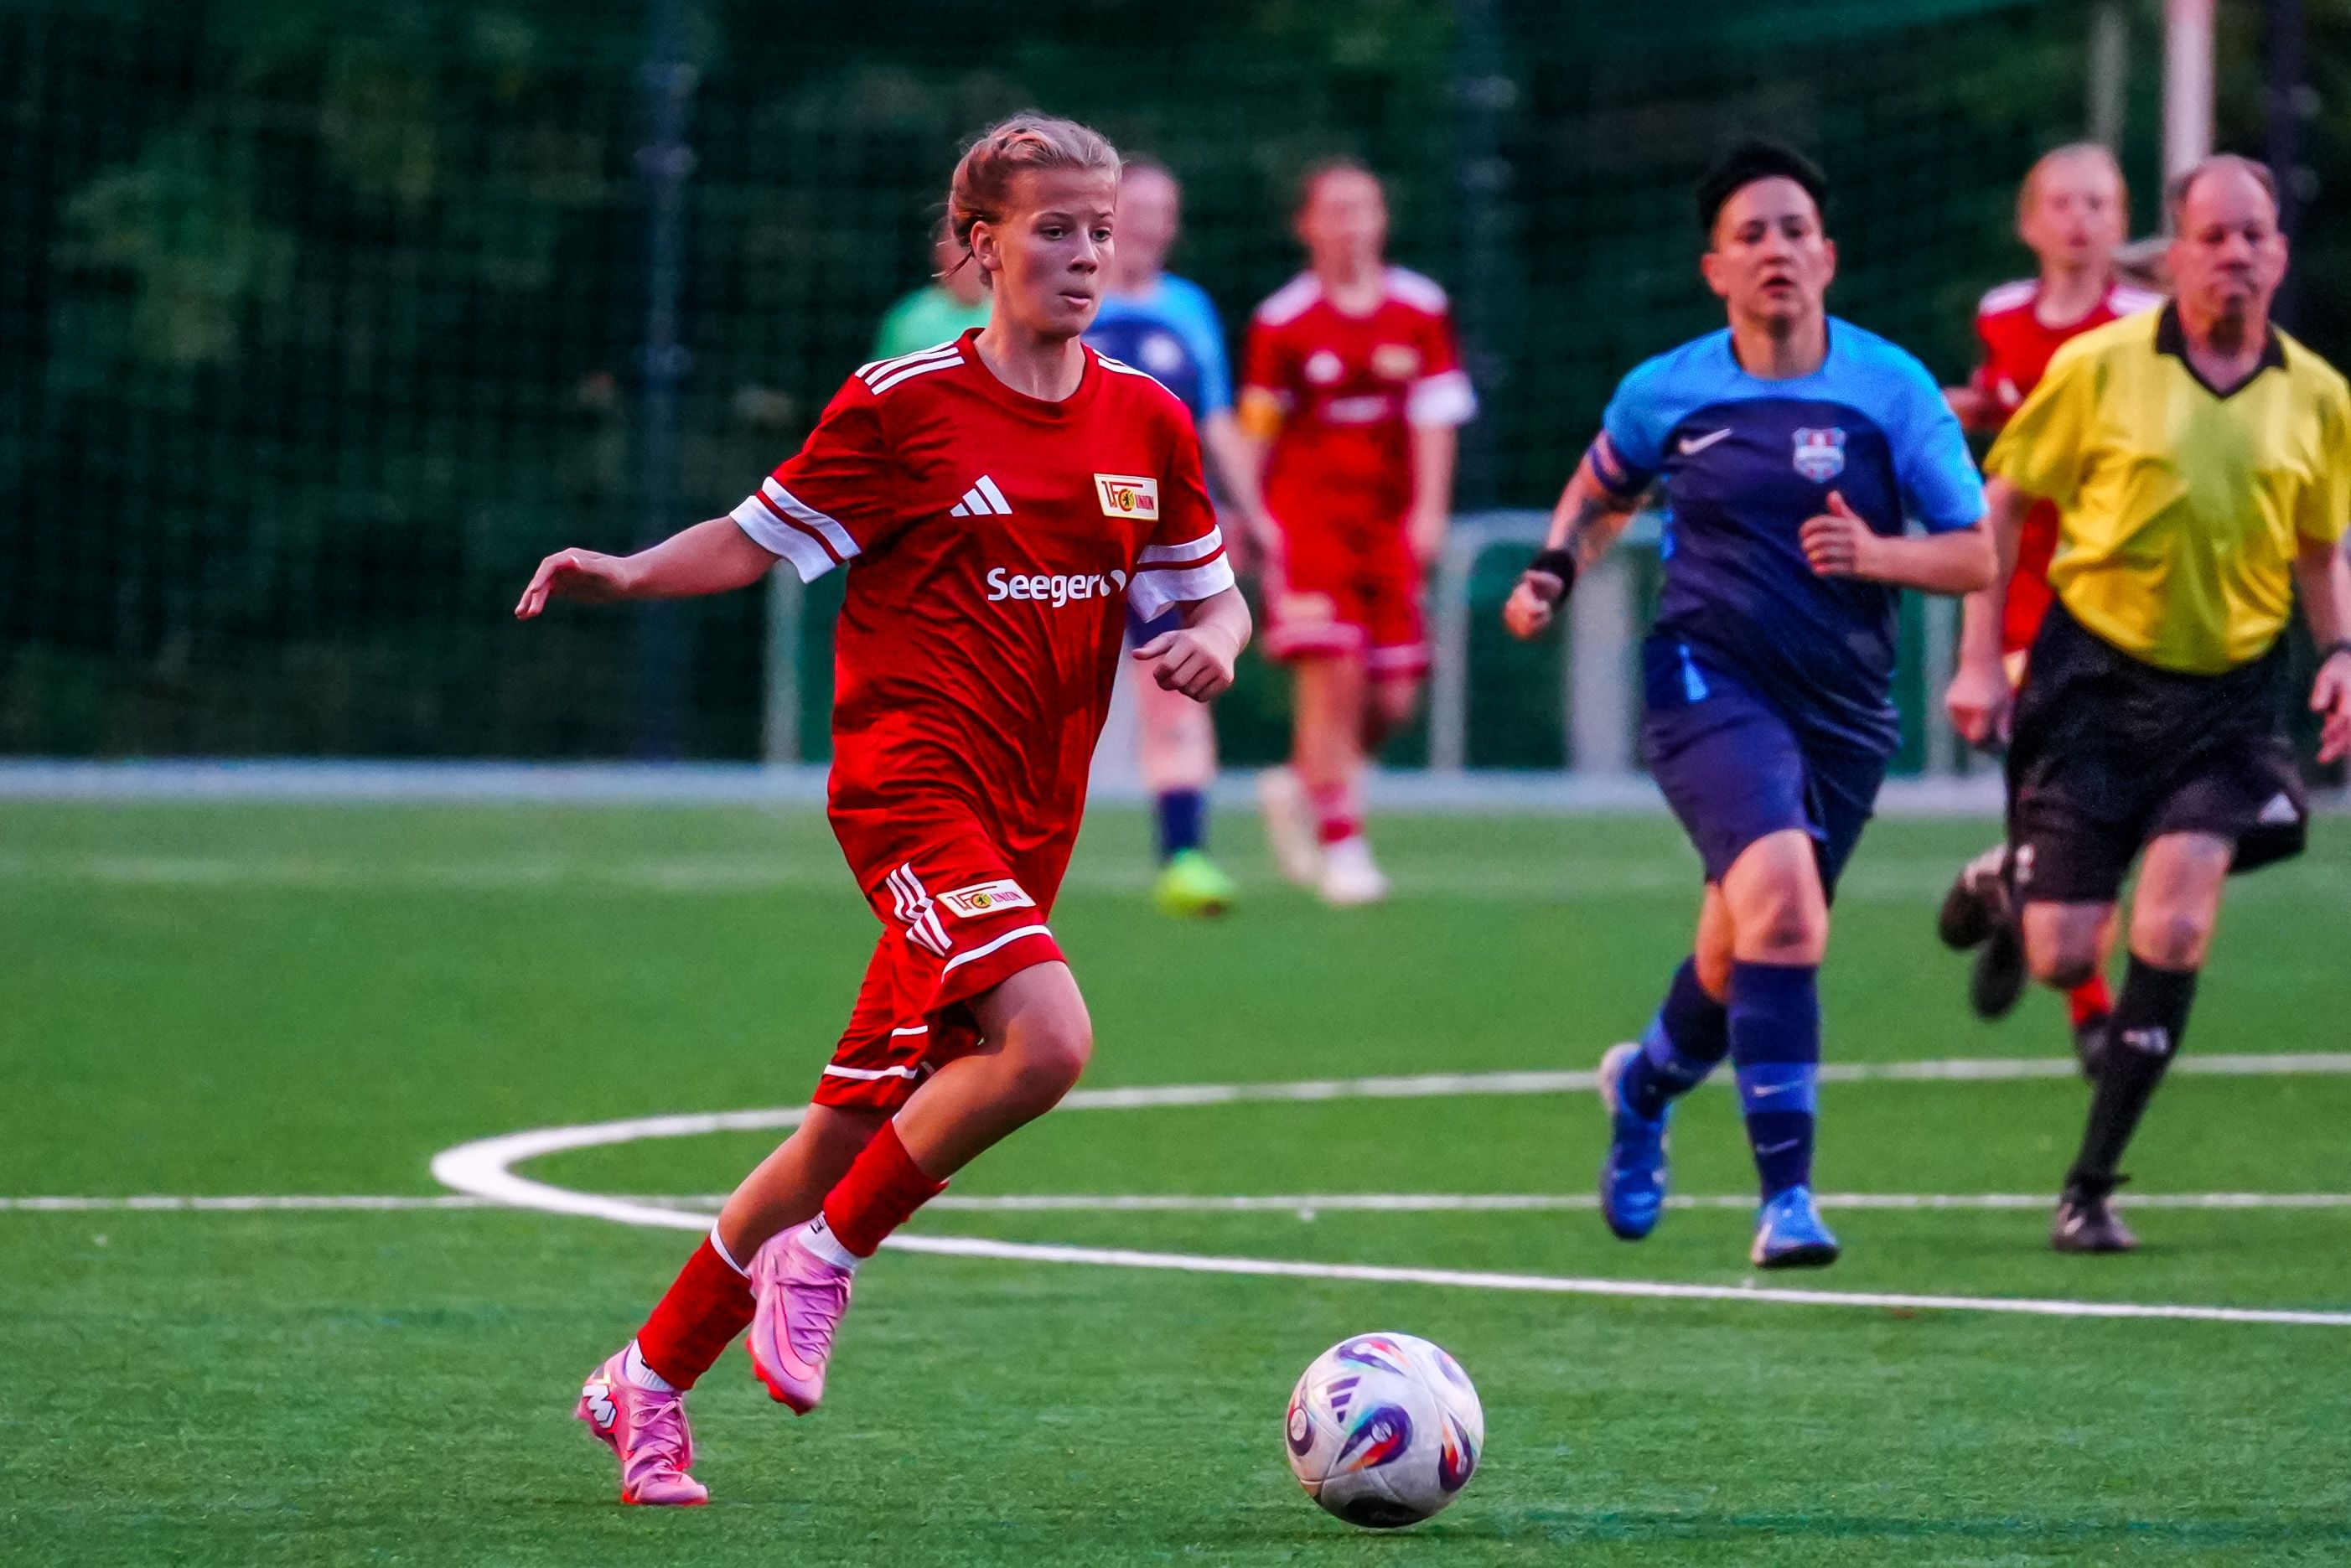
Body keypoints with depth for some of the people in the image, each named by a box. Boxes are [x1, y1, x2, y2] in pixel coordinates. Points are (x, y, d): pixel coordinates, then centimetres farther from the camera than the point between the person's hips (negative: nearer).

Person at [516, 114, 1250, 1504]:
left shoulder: (1148, 423, 9)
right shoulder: (904, 403, -4)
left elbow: (1212, 595, 18)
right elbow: (758, 540, 3)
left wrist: (1214, 643, -5)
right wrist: (626, 574, -13)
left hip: (1028, 816, 6)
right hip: (911, 778, -5)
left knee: (856, 1129, 6)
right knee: (1046, 1037, -28)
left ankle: (652, 1377, 19)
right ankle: (824, 1259, -9)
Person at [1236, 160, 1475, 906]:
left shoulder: (1421, 311, 6)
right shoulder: (1282, 321, -1)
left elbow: (1435, 416, 4)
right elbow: (1257, 425, 4)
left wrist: (1429, 510, -4)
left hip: (1390, 521, 3)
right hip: (1306, 512, -3)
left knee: (1393, 697, 0)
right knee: (1334, 674, -13)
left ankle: (1302, 784, 27)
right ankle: (1340, 844, -5)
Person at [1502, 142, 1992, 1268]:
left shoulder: (1892, 389, -1)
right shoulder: (1667, 393, 1)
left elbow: (1975, 555, -1)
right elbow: (1600, 494, 22)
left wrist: (1877, 554, -19)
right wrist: (1555, 571, 3)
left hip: (1842, 710, 3)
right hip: (1709, 680, -3)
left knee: (1741, 961, 13)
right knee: (1782, 903, -27)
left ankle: (1645, 1083, 49)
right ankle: (1785, 1195, -24)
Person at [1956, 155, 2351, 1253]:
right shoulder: (2099, 368, -7)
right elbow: (2002, 505, 2)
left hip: (2228, 697, 1)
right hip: (2094, 678, -1)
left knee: (2174, 933, -15)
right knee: (2061, 959, -1)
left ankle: (2091, 1185, -1)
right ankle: (2001, 889, 39)